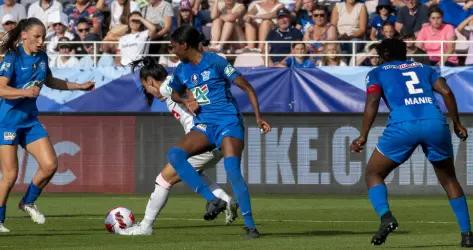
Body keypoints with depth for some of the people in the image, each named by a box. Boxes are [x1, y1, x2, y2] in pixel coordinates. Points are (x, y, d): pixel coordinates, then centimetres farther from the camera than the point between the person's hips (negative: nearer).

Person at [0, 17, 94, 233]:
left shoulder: (41, 57, 6)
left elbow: (49, 81, 26)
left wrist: (79, 86, 29)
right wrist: (25, 92, -41)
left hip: (29, 120, 7)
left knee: (50, 165, -4)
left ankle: (28, 202, 19)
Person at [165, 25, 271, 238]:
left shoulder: (215, 62, -7)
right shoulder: (181, 71, 11)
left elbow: (247, 88, -4)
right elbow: (174, 93, 33)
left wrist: (258, 117, -13)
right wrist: (186, 101, 8)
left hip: (228, 122, -6)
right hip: (203, 126, 6)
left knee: (232, 171, -23)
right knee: (174, 155, -20)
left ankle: (250, 224, -12)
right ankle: (213, 200, -18)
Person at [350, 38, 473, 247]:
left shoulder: (377, 73, 22)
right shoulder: (423, 68, 29)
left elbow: (372, 102, 5)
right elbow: (446, 92, 13)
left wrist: (363, 136, 2)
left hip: (403, 126, -3)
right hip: (436, 123, 3)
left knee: (373, 174, 13)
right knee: (449, 180, 20)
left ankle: (385, 216, -14)